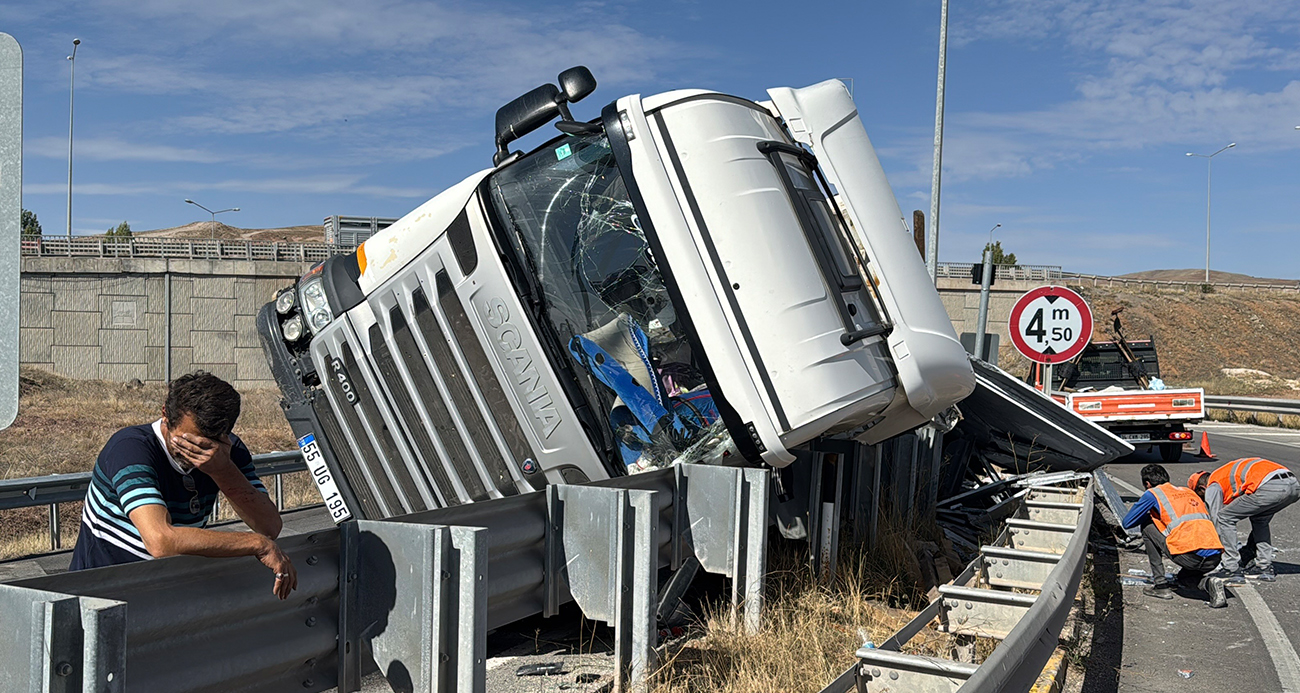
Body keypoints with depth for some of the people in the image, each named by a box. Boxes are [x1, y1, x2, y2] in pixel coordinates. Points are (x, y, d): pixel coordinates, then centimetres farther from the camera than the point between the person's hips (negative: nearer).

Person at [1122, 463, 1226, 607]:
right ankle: (1209, 583, 3)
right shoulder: (1189, 492, 28)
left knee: (1147, 529, 17)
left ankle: (1161, 585, 14)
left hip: (1189, 557, -7)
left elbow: (1127, 523, 13)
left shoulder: (1152, 493, 10)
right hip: (1214, 559, 7)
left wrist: (1150, 516, 31)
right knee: (1184, 576, 36)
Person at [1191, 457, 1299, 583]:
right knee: (1259, 519, 33)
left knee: (1225, 518, 7)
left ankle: (1232, 570, 7)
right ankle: (1265, 567, 27)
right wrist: (1249, 548, 51)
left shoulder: (1212, 487, 16)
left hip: (1270, 487, -8)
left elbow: (1216, 522, 17)